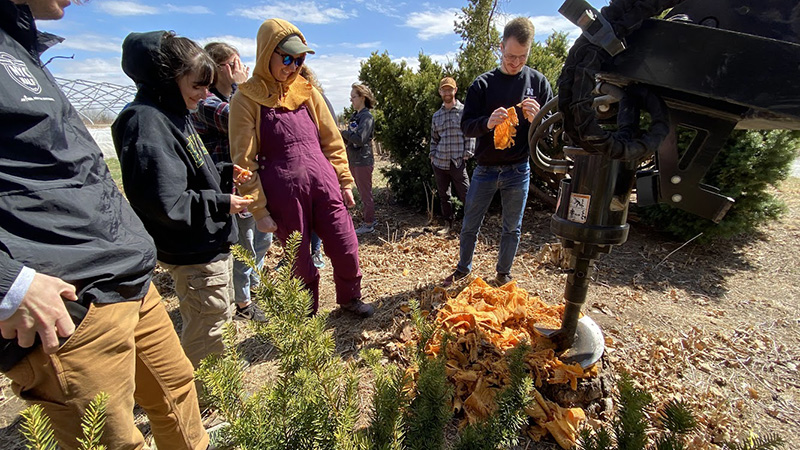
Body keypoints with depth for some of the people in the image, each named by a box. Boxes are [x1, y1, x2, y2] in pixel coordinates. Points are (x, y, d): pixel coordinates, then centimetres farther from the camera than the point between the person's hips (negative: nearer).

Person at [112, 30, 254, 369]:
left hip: (211, 246, 11)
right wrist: (220, 203, -18)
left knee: (220, 316, 26)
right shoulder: (147, 123, -21)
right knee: (204, 339, 7)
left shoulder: (173, 114, 10)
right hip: (194, 255, -11)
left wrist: (225, 173, 3)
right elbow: (166, 203, -28)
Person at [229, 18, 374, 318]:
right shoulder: (247, 98, -1)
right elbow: (244, 161, -4)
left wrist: (344, 181, 9)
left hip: (324, 185, 3)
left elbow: (332, 141, 12)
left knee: (346, 249, 7)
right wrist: (259, 210, -6)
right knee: (300, 262, 10)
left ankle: (350, 298, 37)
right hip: (284, 195, -3)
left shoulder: (307, 91, 10)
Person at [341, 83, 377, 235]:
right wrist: (343, 135, -7)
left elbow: (359, 139, -23)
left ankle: (368, 224, 11)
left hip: (363, 161, -9)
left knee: (366, 194, 0)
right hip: (354, 160, 9)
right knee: (362, 193, 17)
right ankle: (369, 219, 29)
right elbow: (350, 138, 12)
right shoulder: (355, 116, 13)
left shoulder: (367, 117, -13)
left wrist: (343, 132, -12)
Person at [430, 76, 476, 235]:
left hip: (458, 162, -4)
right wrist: (432, 155, 8)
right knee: (443, 196, 11)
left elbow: (470, 134, -1)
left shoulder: (464, 111, 2)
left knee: (465, 195, -5)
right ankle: (448, 224, 25)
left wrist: (467, 154, -7)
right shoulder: (436, 115, 13)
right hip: (439, 163, 4)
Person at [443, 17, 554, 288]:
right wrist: (487, 122, -26)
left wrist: (536, 119, -22)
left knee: (512, 228, 12)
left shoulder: (538, 82, 1)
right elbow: (466, 126, -5)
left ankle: (503, 273, 32)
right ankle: (463, 268, 32)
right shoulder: (483, 84, -1)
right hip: (485, 169, 0)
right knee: (470, 225, 10)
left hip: (518, 171, 1)